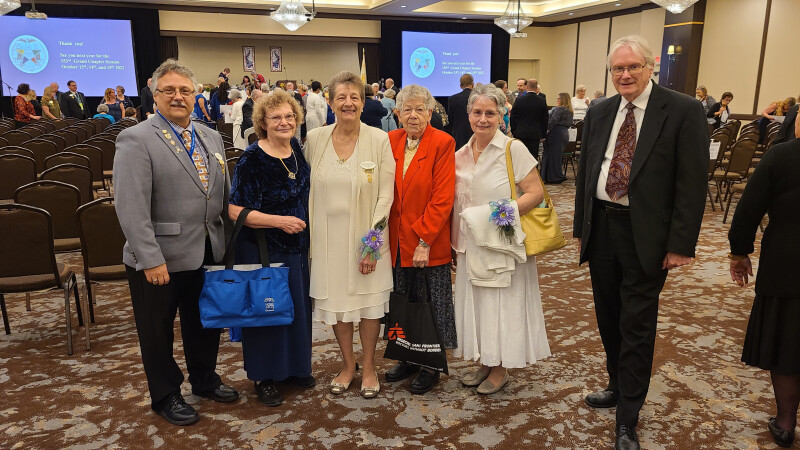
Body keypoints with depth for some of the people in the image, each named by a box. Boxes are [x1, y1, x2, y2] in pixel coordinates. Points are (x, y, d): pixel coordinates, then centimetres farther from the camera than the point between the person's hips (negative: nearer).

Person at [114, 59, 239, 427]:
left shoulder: (211, 138, 9)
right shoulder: (136, 140, -12)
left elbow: (225, 193, 12)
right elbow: (131, 207, -18)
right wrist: (150, 259, -22)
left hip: (206, 254, 6)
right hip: (160, 258, -6)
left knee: (205, 323, 21)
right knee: (158, 332, 13)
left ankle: (205, 380, 43)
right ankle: (165, 396, 34)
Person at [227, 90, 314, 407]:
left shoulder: (297, 149, 2)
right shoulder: (252, 160, -17)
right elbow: (235, 211, -19)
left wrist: (305, 222, 6)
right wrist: (279, 221, -25)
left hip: (297, 248, 6)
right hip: (263, 250, -6)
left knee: (297, 307, 16)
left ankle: (294, 367, 35)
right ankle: (264, 377, 25)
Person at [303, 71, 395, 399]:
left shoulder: (379, 140, -7)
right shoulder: (314, 139, 0)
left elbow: (385, 195, -8)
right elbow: (307, 188, 6)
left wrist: (372, 240, -12)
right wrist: (307, 233, 2)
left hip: (367, 236, -2)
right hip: (328, 236, 2)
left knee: (369, 300, 7)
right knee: (335, 298, 11)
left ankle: (368, 367, 27)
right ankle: (347, 364, 31)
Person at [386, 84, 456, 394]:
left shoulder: (442, 143, -9)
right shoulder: (391, 141, 5)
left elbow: (443, 198, -13)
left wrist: (424, 241, -17)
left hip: (431, 245, -5)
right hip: (398, 242, 5)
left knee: (434, 305, 7)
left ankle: (431, 367, 24)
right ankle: (409, 360, 33)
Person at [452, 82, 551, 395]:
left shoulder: (513, 149, -11)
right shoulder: (461, 154, 7)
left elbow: (536, 193, -13)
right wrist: (454, 243, 14)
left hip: (502, 243, -6)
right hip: (470, 245, 6)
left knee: (501, 302, 4)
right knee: (475, 302, 13)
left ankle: (500, 370, 21)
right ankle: (484, 363, 30)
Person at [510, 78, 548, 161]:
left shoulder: (519, 100, -5)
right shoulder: (542, 102, -3)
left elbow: (513, 117, 0)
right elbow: (545, 120, 4)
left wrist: (513, 131, 10)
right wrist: (543, 135, 13)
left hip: (520, 133, 0)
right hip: (535, 134, 0)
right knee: (533, 157, 3)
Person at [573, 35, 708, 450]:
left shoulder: (683, 111, -8)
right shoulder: (599, 114, 7)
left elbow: (692, 182, -10)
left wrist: (681, 244, -14)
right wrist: (581, 228, 9)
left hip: (645, 235, -5)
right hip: (601, 226, 5)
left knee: (636, 325, 2)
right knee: (608, 317, 17)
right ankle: (618, 387, 38)